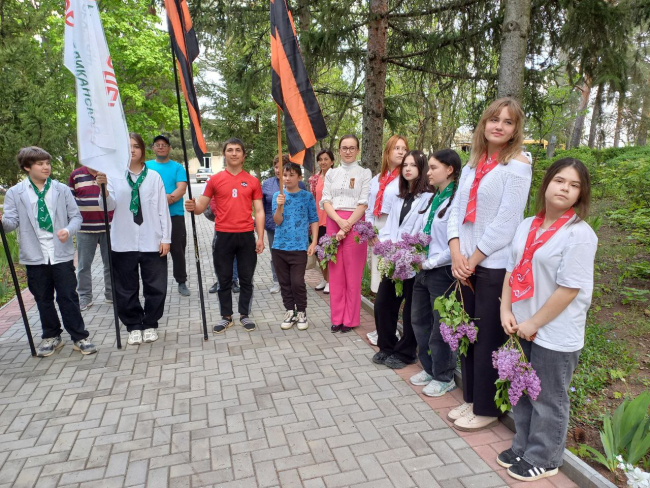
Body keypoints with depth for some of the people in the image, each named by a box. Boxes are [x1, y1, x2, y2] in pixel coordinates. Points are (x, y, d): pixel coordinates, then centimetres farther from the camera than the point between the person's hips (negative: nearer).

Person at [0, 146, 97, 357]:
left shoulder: (62, 189, 3)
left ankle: (79, 337, 12)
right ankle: (51, 337, 29)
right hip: (35, 256, 1)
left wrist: (69, 230, -17)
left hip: (61, 254, -1)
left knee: (68, 297, 3)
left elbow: (76, 216, 3)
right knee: (43, 299, 12)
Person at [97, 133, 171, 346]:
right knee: (126, 289, 8)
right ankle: (134, 326, 25)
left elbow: (163, 209, 3)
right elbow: (109, 206, -5)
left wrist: (166, 238, -1)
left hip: (152, 242, 0)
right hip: (123, 242, 1)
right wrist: (103, 187, -24)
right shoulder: (115, 175, 4)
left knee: (155, 286, 5)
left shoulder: (154, 177, 4)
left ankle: (150, 324, 23)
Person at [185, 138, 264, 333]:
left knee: (246, 279, 9)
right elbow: (201, 207, 5)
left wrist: (260, 238, -2)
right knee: (224, 280, 9)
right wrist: (193, 207, -19)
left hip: (246, 236, 1)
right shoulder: (215, 180, 4)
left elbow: (259, 211, 5)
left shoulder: (253, 181, 6)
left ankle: (245, 315, 22)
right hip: (223, 236, 0)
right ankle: (226, 316, 22)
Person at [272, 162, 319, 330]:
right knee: (284, 282, 11)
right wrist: (280, 206, -21)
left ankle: (301, 312, 16)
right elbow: (277, 221, -4)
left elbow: (314, 220, 1)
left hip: (299, 247, -3)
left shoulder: (307, 196, 0)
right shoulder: (278, 195, 4)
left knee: (297, 282, -3)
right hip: (279, 246, 3)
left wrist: (314, 242, -6)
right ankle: (289, 311, 25)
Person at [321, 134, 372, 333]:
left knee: (353, 274, 1)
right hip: (333, 223, 3)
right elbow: (325, 200, 4)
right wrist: (339, 221, -13)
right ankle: (337, 318, 15)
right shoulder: (331, 173, 13)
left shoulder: (365, 173, 3)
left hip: (355, 224, -3)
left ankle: (350, 319, 11)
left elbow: (364, 203, -5)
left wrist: (347, 226, -14)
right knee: (335, 273, 5)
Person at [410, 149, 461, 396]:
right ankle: (429, 368, 36)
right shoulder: (433, 199, 10)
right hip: (424, 269, 9)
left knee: (440, 327, 6)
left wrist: (431, 262, -17)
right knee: (419, 320, 18)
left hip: (442, 271, -8)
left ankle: (444, 377, 26)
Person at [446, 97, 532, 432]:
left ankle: (485, 409, 23)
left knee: (487, 339, 4)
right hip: (466, 265, 7)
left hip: (495, 266, -6)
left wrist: (473, 260, -12)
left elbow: (505, 222, -15)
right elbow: (457, 208, 6)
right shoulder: (473, 163, 11)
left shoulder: (517, 165, -9)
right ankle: (471, 398, 33)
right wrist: (456, 253, -7)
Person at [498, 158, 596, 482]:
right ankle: (523, 447, 40)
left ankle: (543, 459, 33)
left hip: (555, 335, -6)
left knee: (548, 400, 12)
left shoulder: (580, 234, -15)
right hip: (522, 329, 6)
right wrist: (506, 311, -1)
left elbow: (569, 289, -18)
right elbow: (511, 270, 8)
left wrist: (534, 323, -14)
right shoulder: (527, 226, 5)